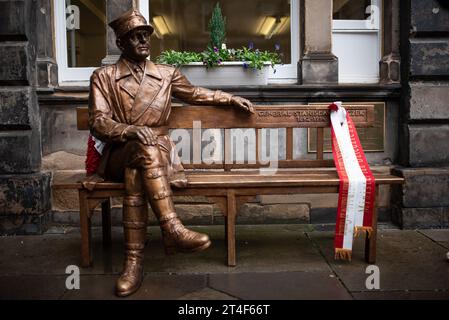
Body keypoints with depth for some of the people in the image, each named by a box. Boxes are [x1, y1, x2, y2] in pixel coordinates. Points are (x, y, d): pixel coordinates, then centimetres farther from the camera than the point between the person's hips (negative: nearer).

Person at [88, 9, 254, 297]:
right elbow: (98, 123, -5)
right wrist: (132, 130, -25)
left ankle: (134, 261, -35)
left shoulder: (166, 73, 14)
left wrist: (231, 98, 25)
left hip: (158, 151, 2)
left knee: (137, 172, -34)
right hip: (120, 154, -1)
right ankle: (172, 230, -41)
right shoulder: (103, 77, 6)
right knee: (144, 148, -36)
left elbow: (194, 94, 31)